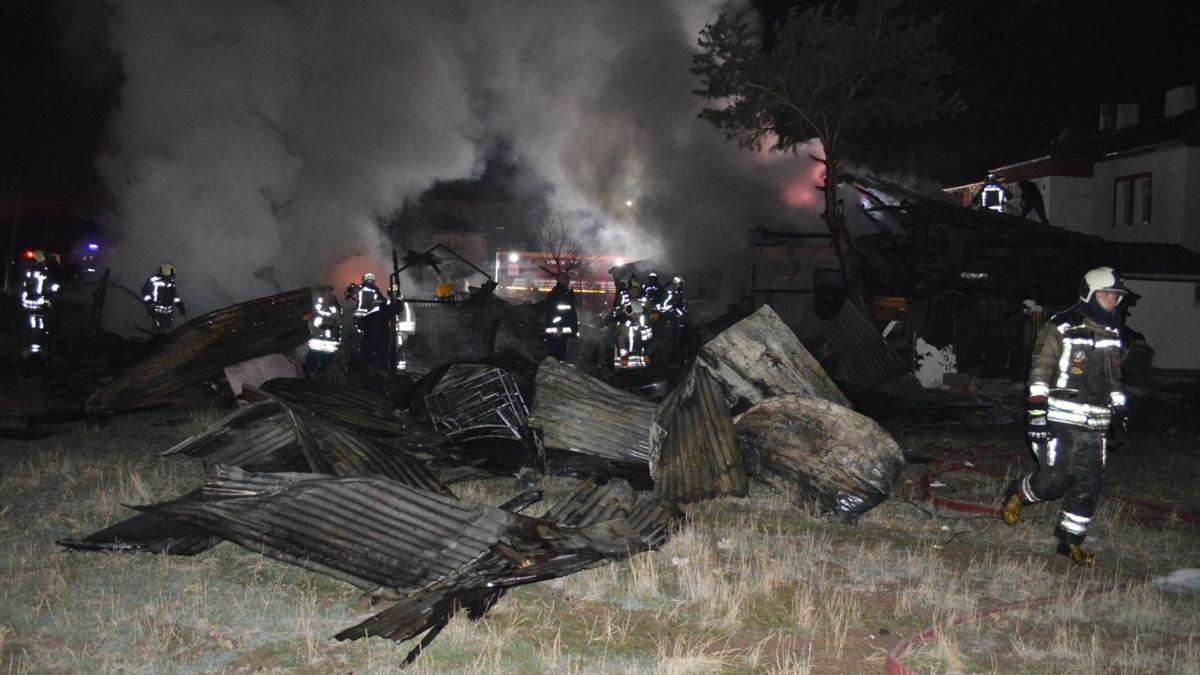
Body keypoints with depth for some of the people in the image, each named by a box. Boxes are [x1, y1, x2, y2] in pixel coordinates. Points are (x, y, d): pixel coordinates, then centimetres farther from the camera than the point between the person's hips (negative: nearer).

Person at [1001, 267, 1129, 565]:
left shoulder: (1112, 333, 15)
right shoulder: (1061, 328, -6)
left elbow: (1114, 380, 24)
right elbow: (1039, 373, -9)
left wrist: (1119, 417, 20)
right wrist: (1037, 415, -15)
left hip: (1095, 426, 6)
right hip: (1061, 422, -6)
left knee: (1088, 486, 4)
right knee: (1055, 480, -8)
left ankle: (1070, 541, 16)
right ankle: (1016, 493, 22)